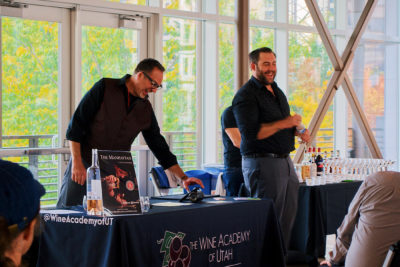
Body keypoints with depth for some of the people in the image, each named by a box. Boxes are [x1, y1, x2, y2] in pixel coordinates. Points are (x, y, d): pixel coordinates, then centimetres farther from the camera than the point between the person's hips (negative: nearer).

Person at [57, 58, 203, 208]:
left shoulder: (145, 109, 7)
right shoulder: (104, 88, -6)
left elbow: (159, 146, 13)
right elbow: (76, 124, -8)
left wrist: (183, 178, 6)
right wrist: (77, 162, -14)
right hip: (83, 165, -3)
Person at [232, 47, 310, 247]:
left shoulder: (277, 92, 18)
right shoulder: (246, 95, -11)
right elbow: (251, 132, -21)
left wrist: (298, 131, 9)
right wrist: (283, 123, -20)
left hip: (285, 161, 9)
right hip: (261, 162, -9)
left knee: (288, 214, 11)